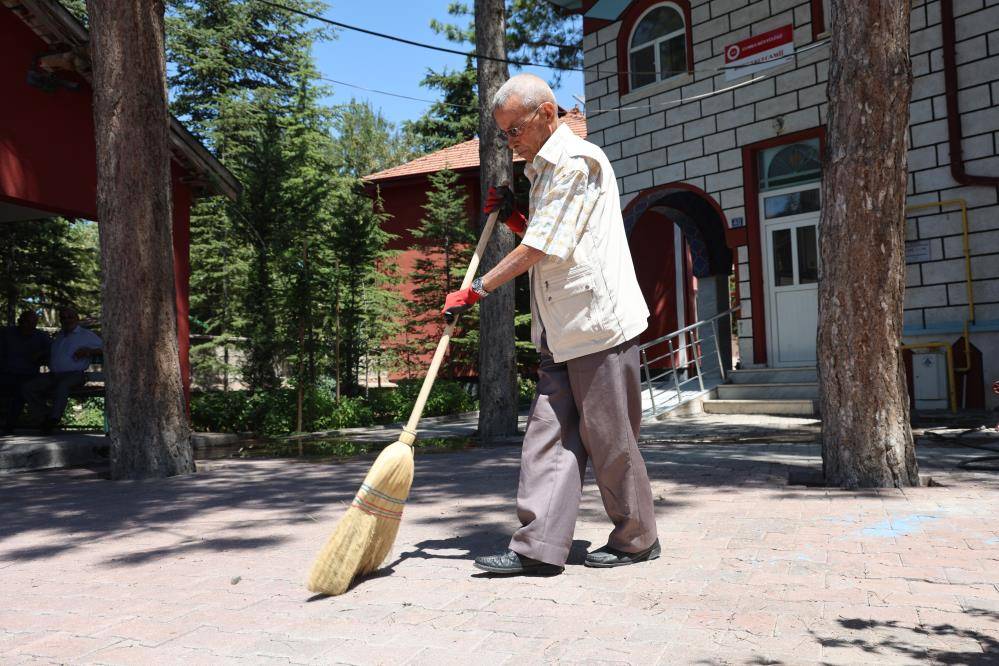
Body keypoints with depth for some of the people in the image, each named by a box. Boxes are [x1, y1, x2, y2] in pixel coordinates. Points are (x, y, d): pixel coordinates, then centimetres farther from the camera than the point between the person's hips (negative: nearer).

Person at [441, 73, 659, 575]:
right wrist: (512, 219, 10)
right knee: (549, 433, 2)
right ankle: (539, 546, 3)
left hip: (598, 323, -9)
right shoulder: (546, 170, 20)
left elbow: (541, 248, -16)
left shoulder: (576, 160, -10)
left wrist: (476, 290, -11)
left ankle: (636, 539, 17)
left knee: (609, 436, 1)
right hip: (561, 331, 9)